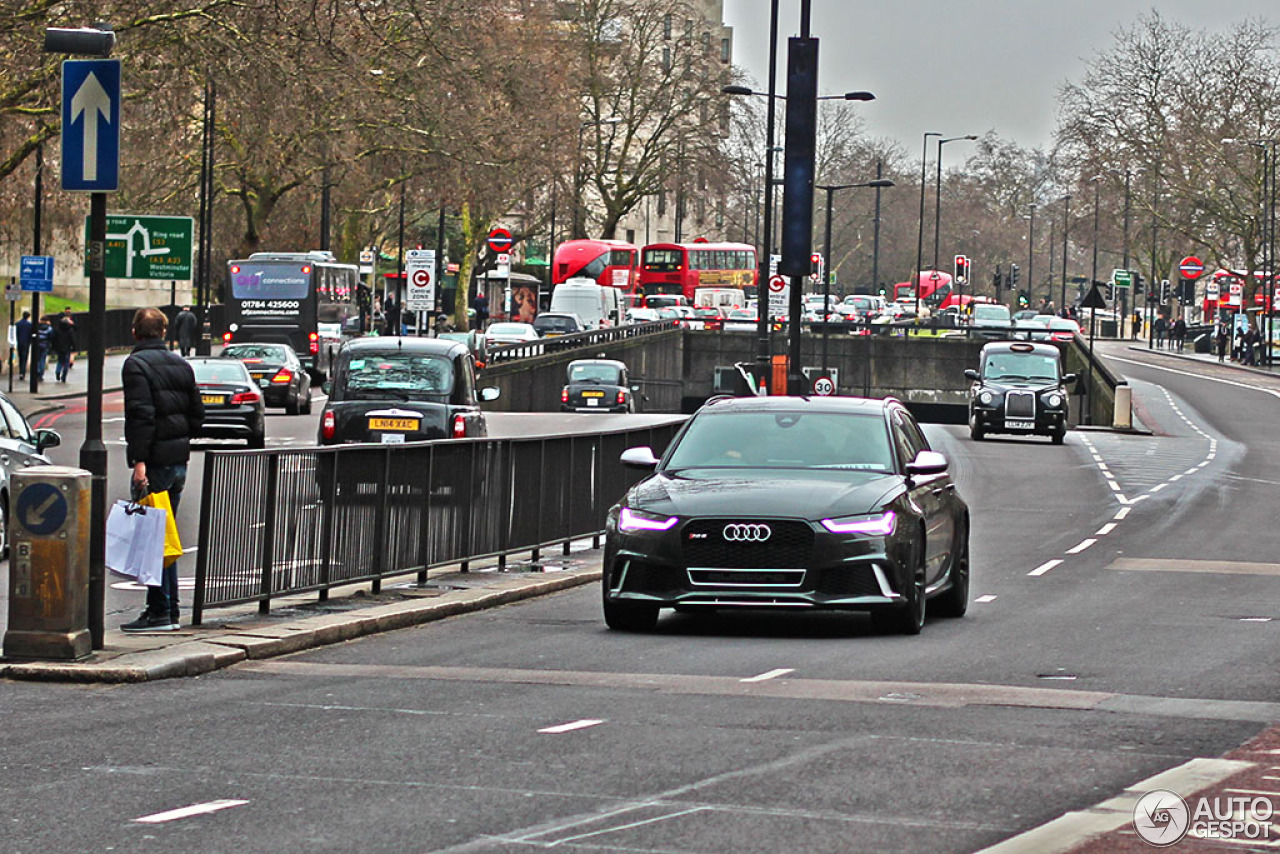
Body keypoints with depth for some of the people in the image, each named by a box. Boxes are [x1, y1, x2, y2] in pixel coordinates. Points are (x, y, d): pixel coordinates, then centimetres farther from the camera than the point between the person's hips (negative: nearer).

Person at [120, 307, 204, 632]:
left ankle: (160, 612, -8)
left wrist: (139, 461, -22)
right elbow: (197, 413, 16)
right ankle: (169, 611, 17)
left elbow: (141, 414, -19)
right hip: (179, 460, 8)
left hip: (154, 460, -8)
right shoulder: (181, 365, 15)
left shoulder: (136, 365, -9)